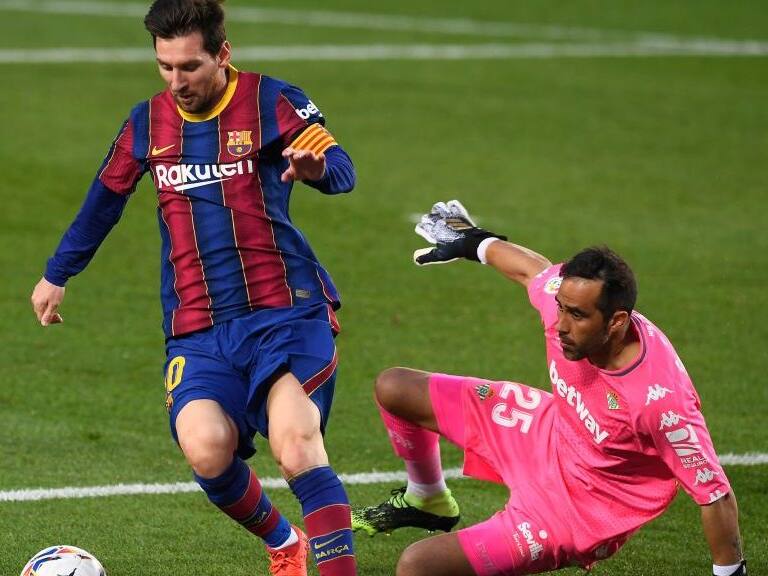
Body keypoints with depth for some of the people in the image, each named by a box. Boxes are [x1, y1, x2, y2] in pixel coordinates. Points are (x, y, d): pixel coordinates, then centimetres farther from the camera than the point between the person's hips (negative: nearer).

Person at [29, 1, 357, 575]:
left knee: (295, 442, -27)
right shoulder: (148, 122, 12)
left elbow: (341, 170, -15)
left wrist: (317, 166, -40)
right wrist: (57, 275, 37)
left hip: (287, 311, -3)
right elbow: (105, 198, 28)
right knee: (206, 448, -21)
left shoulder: (270, 101, -2)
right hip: (198, 328, 3)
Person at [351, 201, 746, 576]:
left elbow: (715, 496, -30)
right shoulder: (570, 296, -22)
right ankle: (426, 501, 40)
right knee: (393, 389, 14)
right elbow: (532, 269, 4)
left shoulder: (659, 399, -41)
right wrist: (478, 244, 23)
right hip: (546, 432, 7)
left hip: (578, 515, -7)